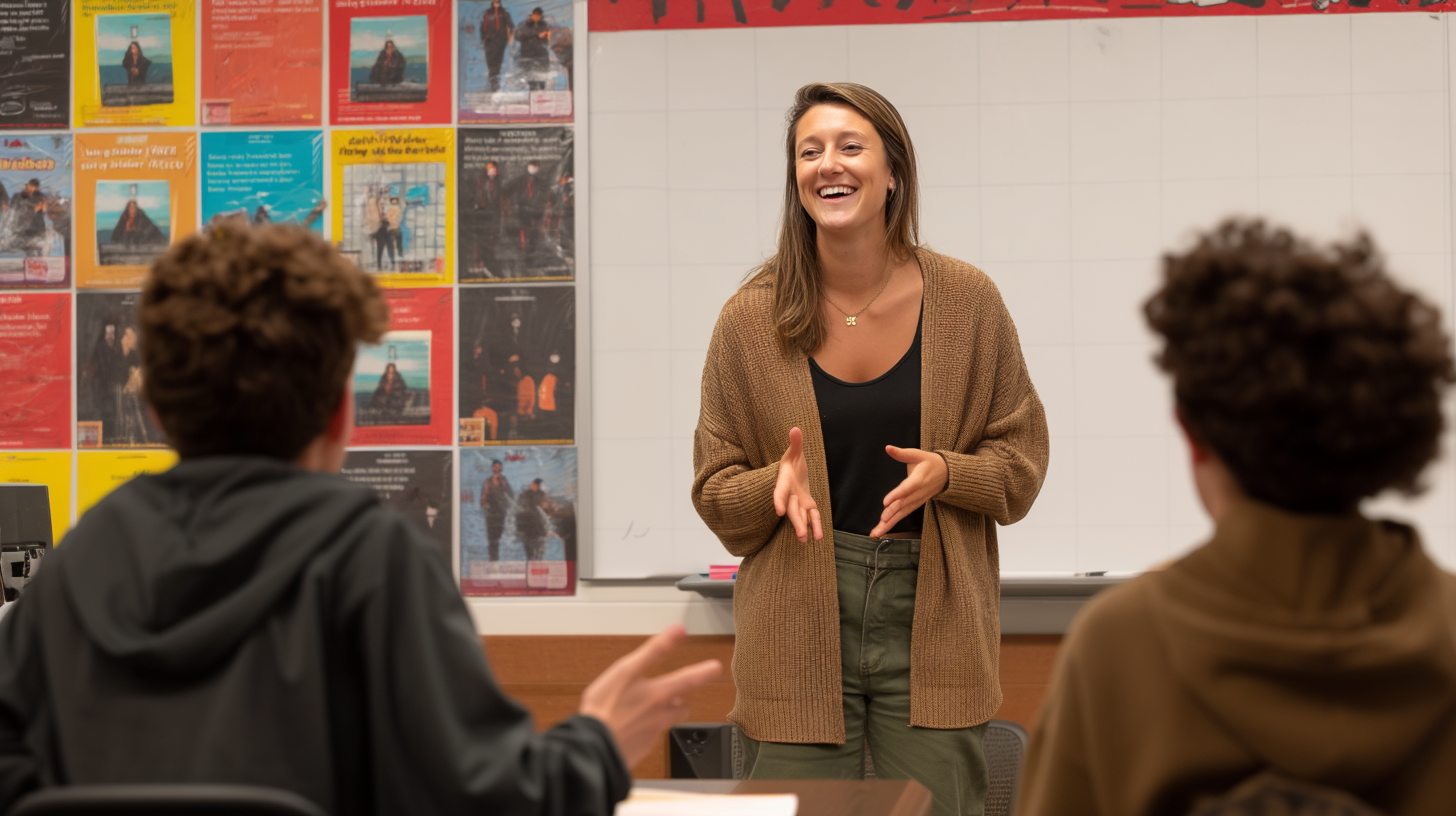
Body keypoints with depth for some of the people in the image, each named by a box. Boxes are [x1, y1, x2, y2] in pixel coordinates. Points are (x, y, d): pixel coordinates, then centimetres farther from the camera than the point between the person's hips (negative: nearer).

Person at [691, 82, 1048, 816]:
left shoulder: (965, 301, 1)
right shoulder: (751, 319, 0)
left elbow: (1021, 459, 7)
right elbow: (715, 493, 6)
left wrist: (946, 472, -12)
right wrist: (779, 483, -15)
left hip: (930, 619, 0)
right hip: (797, 634, 0)